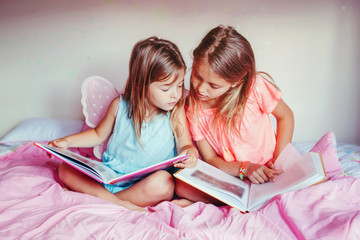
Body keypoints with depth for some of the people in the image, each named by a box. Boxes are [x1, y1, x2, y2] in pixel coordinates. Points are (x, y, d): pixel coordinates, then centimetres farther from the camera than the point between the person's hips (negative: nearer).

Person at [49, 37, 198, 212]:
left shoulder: (175, 113, -6)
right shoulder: (120, 105, -2)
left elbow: (185, 145, -5)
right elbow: (99, 135, 14)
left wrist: (190, 153, -29)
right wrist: (68, 141, 3)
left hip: (145, 183, -2)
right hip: (110, 174, 3)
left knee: (164, 183, -35)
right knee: (65, 169, -9)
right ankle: (118, 203, -25)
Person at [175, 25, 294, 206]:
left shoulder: (256, 87, -19)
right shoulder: (193, 108, -11)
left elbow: (285, 116, 0)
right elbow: (210, 159, -7)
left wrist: (278, 162, -9)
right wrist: (245, 168, -25)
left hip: (265, 175, 0)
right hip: (228, 175, 1)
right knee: (182, 186, -24)